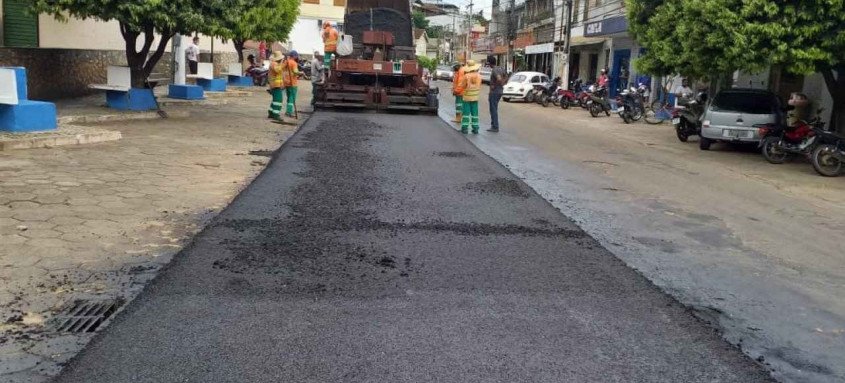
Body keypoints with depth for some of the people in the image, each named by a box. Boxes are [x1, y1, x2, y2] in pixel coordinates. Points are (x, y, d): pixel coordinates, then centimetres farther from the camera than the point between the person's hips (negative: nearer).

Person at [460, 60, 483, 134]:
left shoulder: (466, 76, -15)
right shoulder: (478, 75, -3)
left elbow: (462, 86, -6)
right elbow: (479, 85, 7)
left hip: (467, 96, -3)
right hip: (475, 96, 3)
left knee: (466, 112, 3)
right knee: (474, 112, 8)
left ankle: (464, 128, 2)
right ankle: (475, 128, 8)